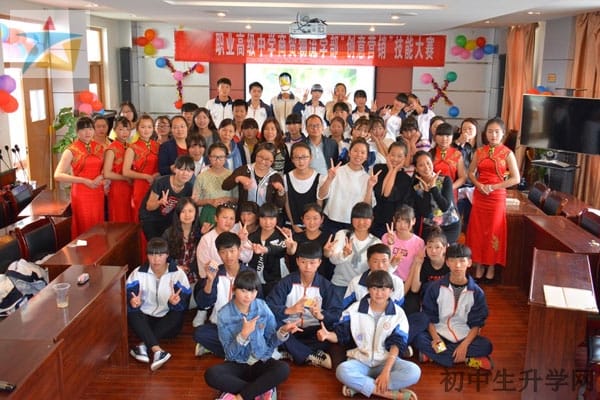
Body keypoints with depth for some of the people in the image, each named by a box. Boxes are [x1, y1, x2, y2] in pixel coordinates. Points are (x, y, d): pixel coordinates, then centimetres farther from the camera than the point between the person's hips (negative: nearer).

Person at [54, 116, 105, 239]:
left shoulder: (99, 148, 7)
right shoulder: (71, 151, -7)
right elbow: (58, 175, -14)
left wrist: (101, 177, -7)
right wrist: (84, 180, -19)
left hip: (98, 193, 4)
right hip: (81, 194, -4)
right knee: (83, 229, 0)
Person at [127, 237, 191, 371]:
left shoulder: (177, 273, -9)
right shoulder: (139, 273, -5)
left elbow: (184, 301, -19)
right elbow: (127, 294, -17)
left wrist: (175, 302, -43)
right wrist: (132, 301, -41)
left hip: (167, 321, -1)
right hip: (145, 318, 1)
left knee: (178, 315, -32)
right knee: (132, 313, -30)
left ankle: (143, 346, -33)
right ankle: (157, 351, -45)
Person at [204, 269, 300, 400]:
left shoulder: (262, 307, -6)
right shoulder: (224, 315, -10)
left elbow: (271, 342, 0)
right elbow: (230, 354, -12)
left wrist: (283, 331, -20)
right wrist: (243, 334, -27)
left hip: (262, 362, 1)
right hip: (237, 364, 0)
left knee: (283, 369, -31)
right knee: (210, 374, -30)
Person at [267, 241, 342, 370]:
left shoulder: (326, 285, 2)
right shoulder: (286, 282, 1)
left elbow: (336, 314, -9)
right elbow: (269, 306, -10)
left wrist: (321, 315, -29)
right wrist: (289, 310, -27)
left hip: (313, 330, -1)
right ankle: (312, 357, -30)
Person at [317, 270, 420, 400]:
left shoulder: (398, 314, -2)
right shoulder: (355, 309, -1)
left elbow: (396, 345, -10)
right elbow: (340, 335, 0)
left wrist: (386, 371, -24)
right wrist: (327, 335, -24)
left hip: (386, 362, 1)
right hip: (360, 361, -1)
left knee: (414, 371, -30)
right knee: (342, 371, -35)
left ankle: (357, 386, -28)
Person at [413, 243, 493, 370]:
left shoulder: (477, 293, -3)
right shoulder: (436, 287, -4)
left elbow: (476, 323, -3)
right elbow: (429, 317, -1)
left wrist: (464, 345, -18)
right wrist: (435, 338, -19)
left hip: (464, 338, 1)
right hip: (439, 335, 0)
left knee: (486, 346, -27)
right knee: (419, 339, -29)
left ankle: (433, 354, -22)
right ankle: (466, 360, -24)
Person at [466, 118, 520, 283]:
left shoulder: (507, 153, -5)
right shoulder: (479, 151, 5)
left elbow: (516, 178, -7)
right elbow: (471, 172, 11)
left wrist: (494, 187, -14)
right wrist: (478, 185, -8)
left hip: (497, 196, -3)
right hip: (479, 195, 3)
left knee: (493, 232, 4)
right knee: (478, 230, 6)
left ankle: (491, 267, 16)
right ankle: (479, 265, 17)